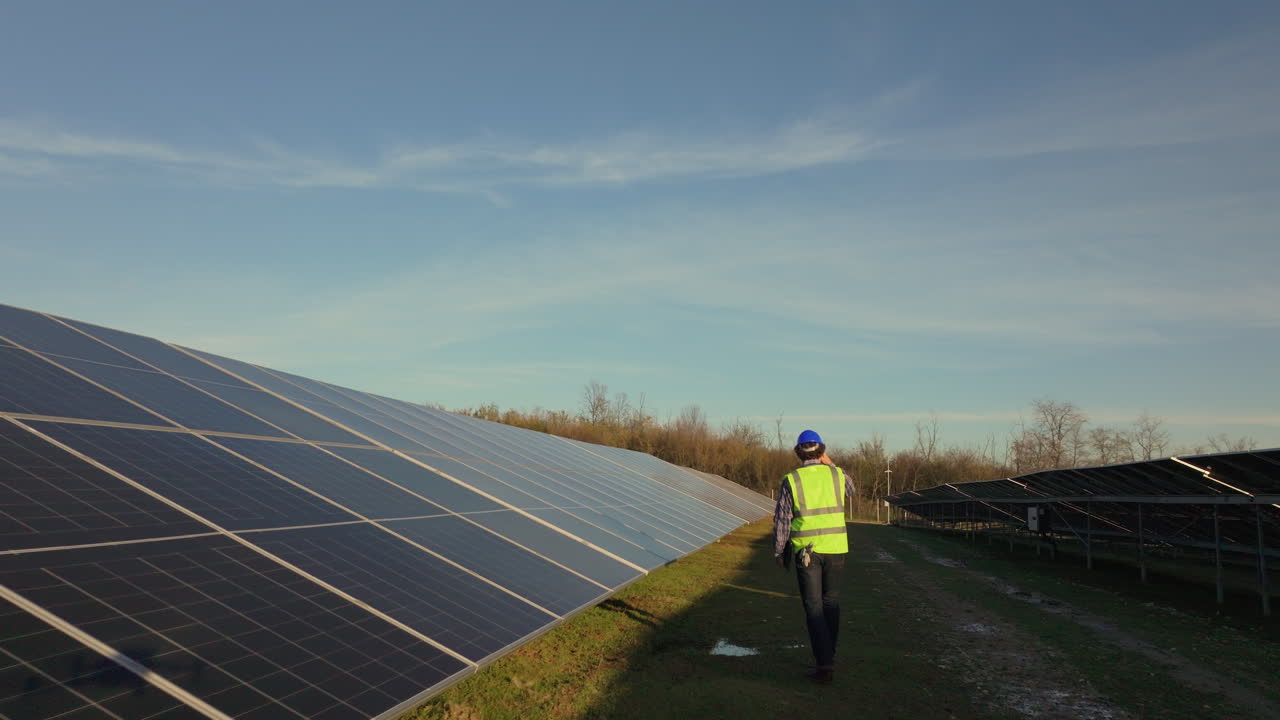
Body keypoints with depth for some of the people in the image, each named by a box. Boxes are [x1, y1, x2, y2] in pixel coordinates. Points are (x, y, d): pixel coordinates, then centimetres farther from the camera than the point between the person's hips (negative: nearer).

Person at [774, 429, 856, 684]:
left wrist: (778, 552, 6)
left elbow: (781, 521, -5)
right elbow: (850, 489, 24)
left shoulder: (791, 481, -7)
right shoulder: (836, 474, -1)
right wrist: (830, 464, 22)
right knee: (831, 603, 18)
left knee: (814, 607, 1)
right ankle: (827, 654, 30)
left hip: (806, 551, -3)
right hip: (835, 548, 3)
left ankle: (824, 665, -5)